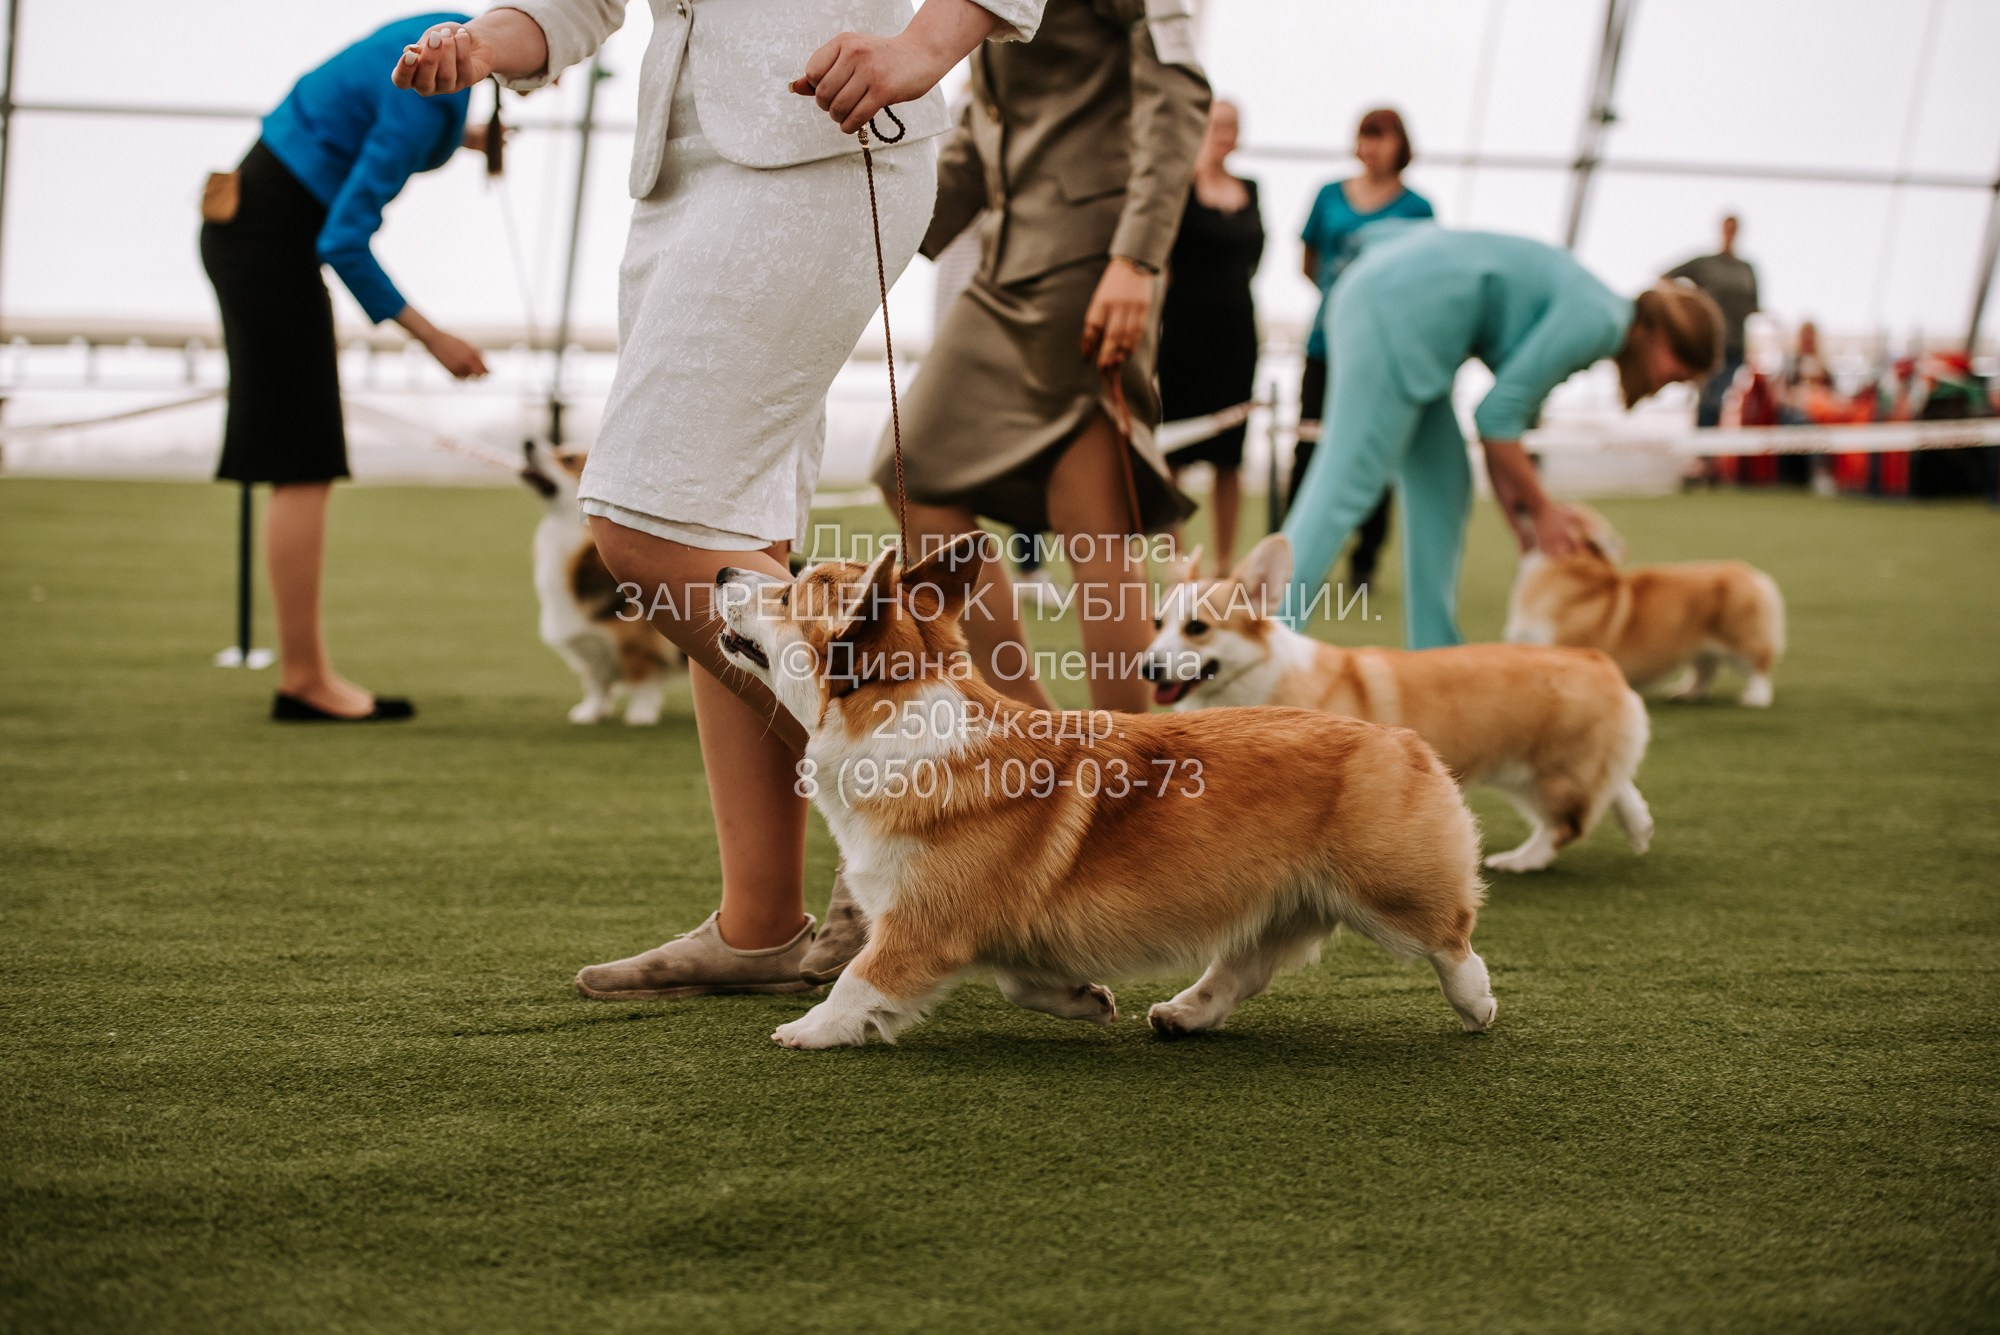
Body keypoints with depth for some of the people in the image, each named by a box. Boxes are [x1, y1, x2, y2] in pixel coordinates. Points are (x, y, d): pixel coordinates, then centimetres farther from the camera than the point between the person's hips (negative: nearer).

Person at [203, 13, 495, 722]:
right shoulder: (424, 99, -25)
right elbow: (344, 243, -24)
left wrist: (460, 137, 7)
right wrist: (433, 338, -18)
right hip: (271, 232, -10)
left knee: (305, 467, 8)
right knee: (304, 467, -8)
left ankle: (308, 674, 9)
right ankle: (303, 682, -4)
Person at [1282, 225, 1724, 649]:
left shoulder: (1585, 313, 20)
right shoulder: (1598, 319, -8)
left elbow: (1505, 420, 20)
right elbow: (1497, 414, -11)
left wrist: (1526, 530, 17)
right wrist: (1541, 510, -1)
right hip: (1398, 309, -10)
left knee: (1442, 487, 12)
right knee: (1347, 484, -13)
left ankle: (1434, 652, 14)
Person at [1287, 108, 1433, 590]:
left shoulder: (1416, 208, 2)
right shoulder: (1330, 196, 9)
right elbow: (1309, 264, 18)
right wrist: (1337, 295, 6)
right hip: (1327, 345, 2)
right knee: (1310, 449, -1)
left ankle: (1364, 560, 13)